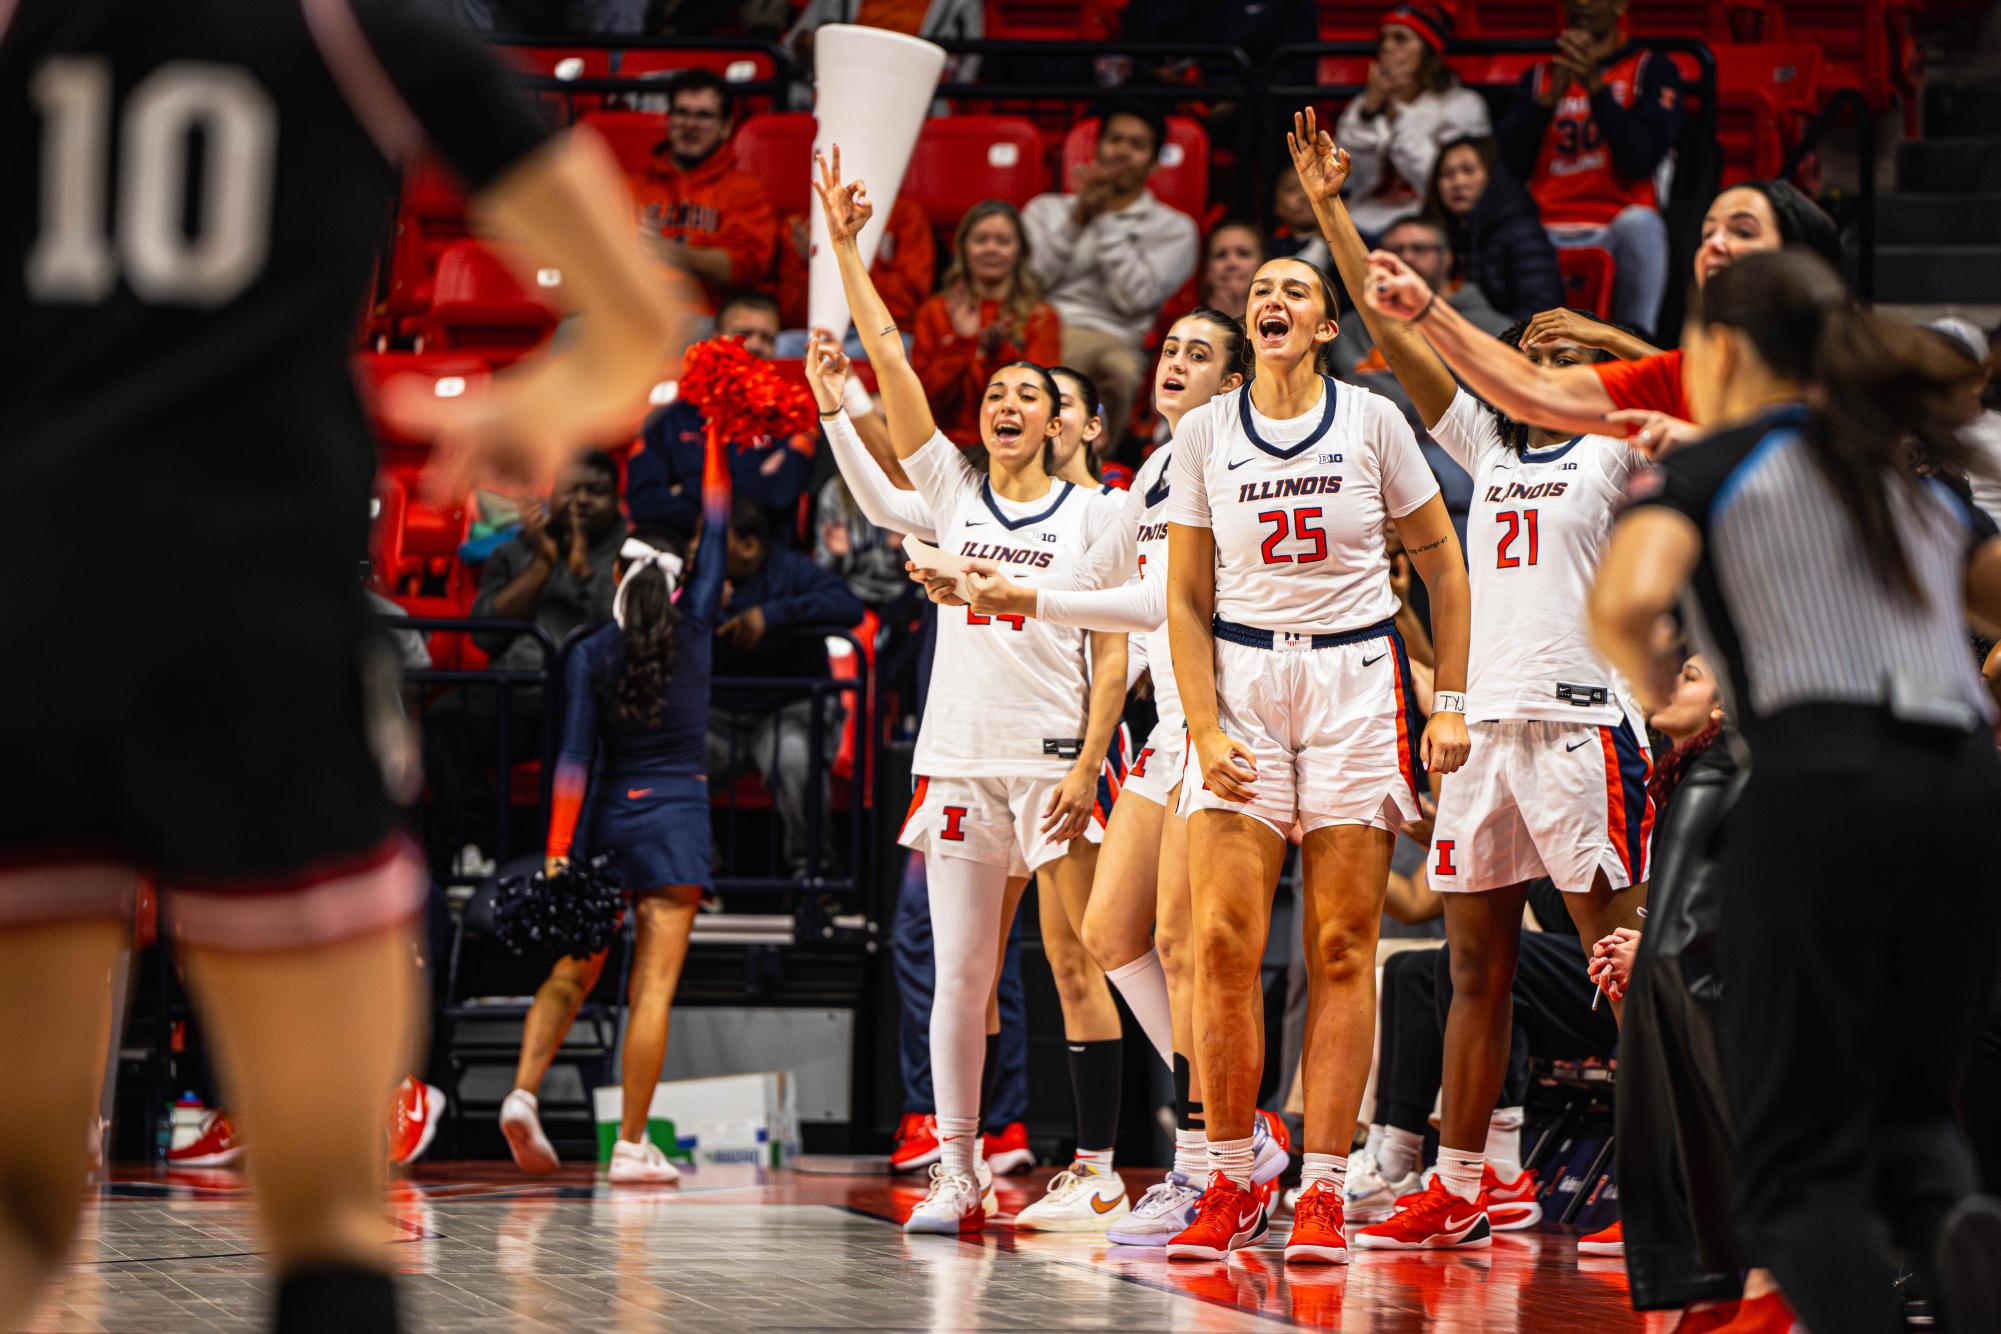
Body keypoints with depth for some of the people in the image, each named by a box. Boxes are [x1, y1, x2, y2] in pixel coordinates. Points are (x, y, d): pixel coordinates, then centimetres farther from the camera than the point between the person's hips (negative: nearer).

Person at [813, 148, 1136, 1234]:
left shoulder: (1094, 516, 5)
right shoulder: (952, 491, 11)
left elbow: (1114, 654, 1)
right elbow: (889, 360, 8)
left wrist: (1089, 765, -10)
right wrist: (842, 246, 4)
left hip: (1055, 759, -2)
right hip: (960, 757, 2)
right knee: (959, 974, 1)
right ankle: (955, 1173, 4)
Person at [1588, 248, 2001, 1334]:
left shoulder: (1703, 470, 9)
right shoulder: (1914, 482, 26)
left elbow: (1626, 602, -10)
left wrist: (1652, 683, 8)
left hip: (1821, 785, -5)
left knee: (1798, 1160, 3)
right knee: (1905, 1107, 18)